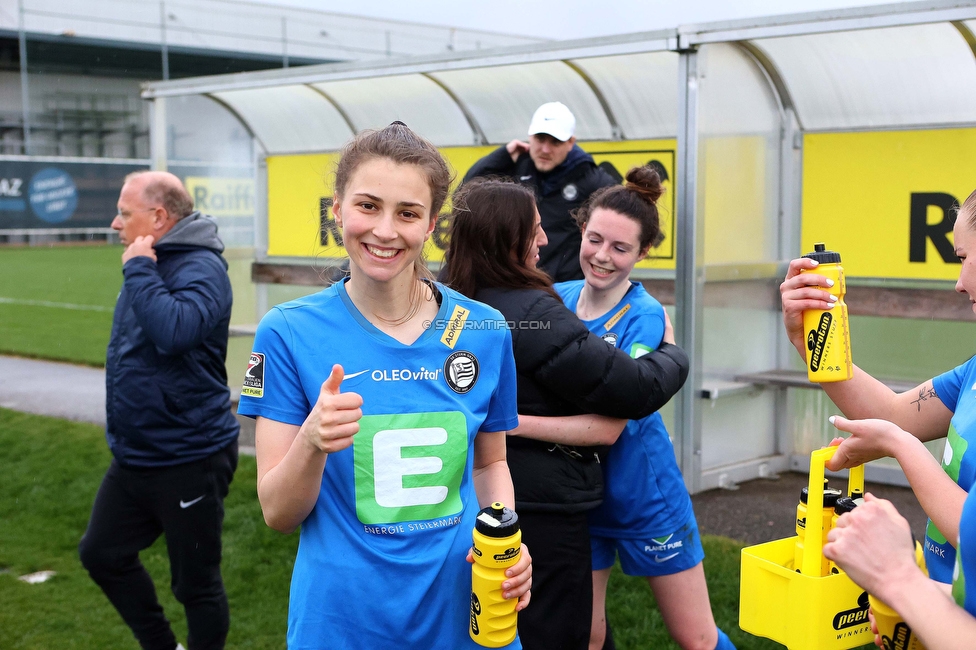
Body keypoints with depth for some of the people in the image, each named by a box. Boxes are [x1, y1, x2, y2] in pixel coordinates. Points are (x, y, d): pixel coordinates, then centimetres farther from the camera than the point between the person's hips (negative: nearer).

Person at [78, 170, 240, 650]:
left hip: (188, 461, -10)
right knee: (101, 554, 17)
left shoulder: (200, 268, -19)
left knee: (195, 583, 4)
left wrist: (138, 269, -27)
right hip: (134, 456, 10)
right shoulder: (153, 263, 9)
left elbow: (174, 331, -37)